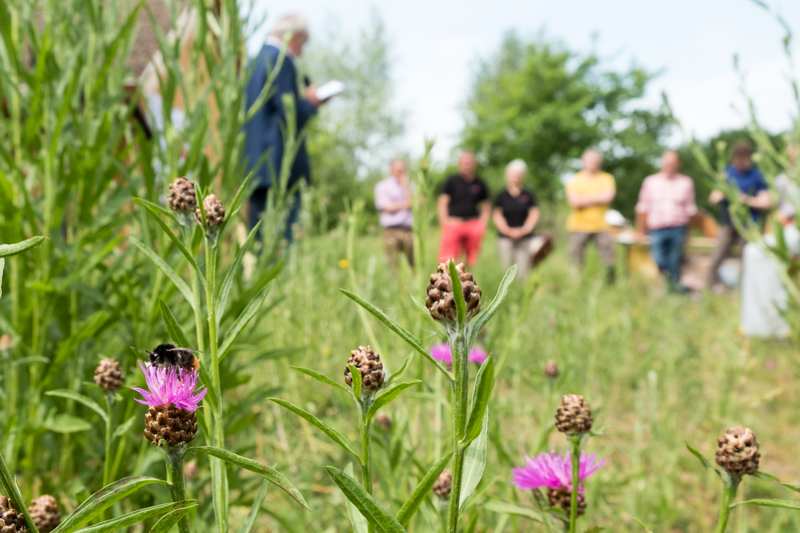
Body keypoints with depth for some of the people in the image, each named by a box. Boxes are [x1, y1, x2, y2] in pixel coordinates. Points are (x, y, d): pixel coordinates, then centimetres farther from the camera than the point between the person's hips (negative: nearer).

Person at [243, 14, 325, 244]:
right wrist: (311, 102, 2)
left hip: (255, 164, 9)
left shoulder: (253, 62, 18)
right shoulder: (281, 61, -9)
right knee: (282, 240, -8)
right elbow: (289, 114, -17)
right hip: (280, 166, -9)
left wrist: (305, 101, 20)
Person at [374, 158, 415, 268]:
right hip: (392, 231, -3)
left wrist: (406, 187, 1)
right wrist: (405, 204, 3)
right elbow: (388, 207, -3)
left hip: (409, 230, 3)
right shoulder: (382, 186, 8)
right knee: (393, 266, -8)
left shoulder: (410, 185, 17)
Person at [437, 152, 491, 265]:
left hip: (474, 225, 2)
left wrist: (483, 225, 5)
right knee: (448, 261, -12)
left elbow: (486, 207, 19)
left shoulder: (480, 184, 13)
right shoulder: (452, 181, 7)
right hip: (454, 223, -2)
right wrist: (445, 223, -5)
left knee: (473, 259, 1)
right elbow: (442, 203, 5)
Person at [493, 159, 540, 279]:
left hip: (525, 238, 0)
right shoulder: (502, 196, 6)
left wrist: (525, 229, -9)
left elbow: (534, 213, 5)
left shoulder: (528, 195, 8)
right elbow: (497, 215, 2)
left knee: (523, 271, -4)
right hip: (505, 238, 0)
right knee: (507, 269, -2)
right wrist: (508, 230, -9)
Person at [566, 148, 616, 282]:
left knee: (609, 259, -5)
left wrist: (584, 199, -5)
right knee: (576, 261, -4)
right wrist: (597, 198, -5)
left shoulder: (607, 178, 11)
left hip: (602, 226, 1)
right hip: (579, 226, -1)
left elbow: (608, 197, -7)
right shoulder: (575, 180, 7)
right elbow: (574, 201, -8)